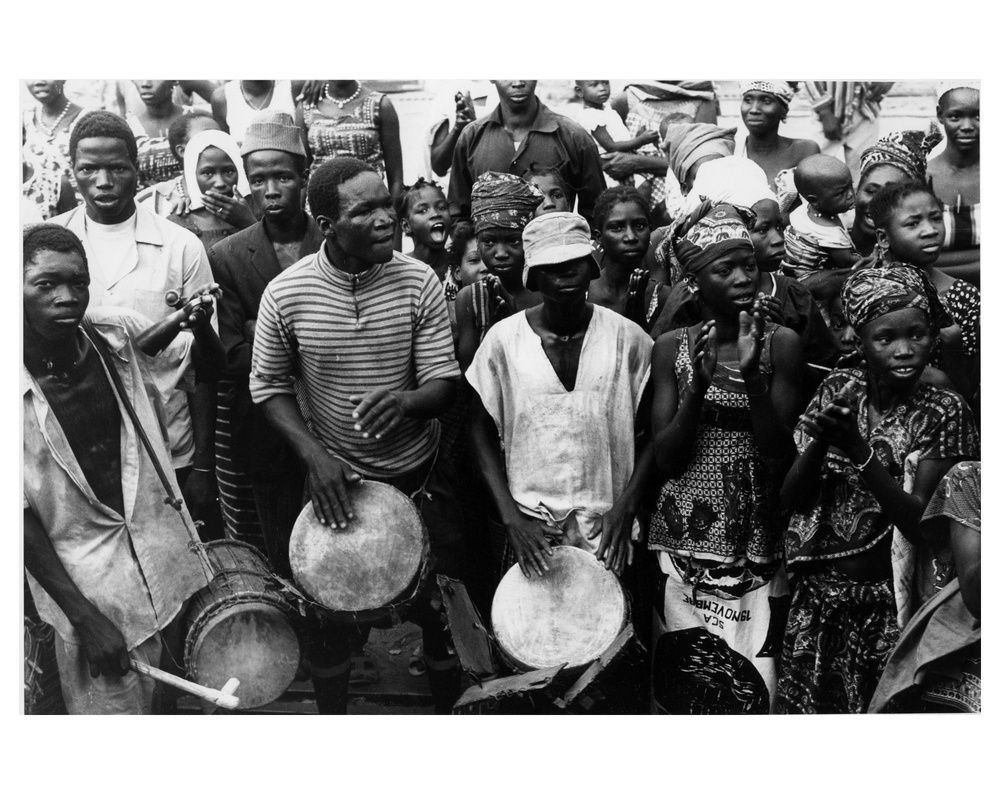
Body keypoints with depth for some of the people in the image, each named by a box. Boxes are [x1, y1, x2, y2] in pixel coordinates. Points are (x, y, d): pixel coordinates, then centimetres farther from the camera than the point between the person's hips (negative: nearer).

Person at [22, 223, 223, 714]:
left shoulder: (118, 334, -8)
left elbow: (206, 363, 11)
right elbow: (20, 517, -14)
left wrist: (201, 326, -13)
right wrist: (85, 619, -16)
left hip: (164, 543, 5)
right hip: (85, 579, -4)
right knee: (117, 709, 6)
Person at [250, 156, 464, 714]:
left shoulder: (418, 281, -12)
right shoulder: (286, 294, -12)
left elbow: (444, 383, -11)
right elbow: (269, 386, -1)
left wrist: (404, 401, -35)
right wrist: (315, 454, -14)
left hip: (422, 476, 1)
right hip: (336, 478, 0)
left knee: (441, 606, 10)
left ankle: (448, 711, 36)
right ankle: (332, 715, 40)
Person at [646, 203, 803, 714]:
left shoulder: (780, 344, -2)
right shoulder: (673, 347, 3)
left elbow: (780, 458, -7)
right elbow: (665, 459, -2)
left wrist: (752, 374, -18)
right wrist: (701, 382, -15)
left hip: (756, 542, -1)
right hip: (685, 542, 1)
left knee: (753, 686, -3)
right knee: (686, 685, 2)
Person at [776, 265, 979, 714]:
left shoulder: (943, 412, -7)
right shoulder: (838, 391, 1)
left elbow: (919, 522, -15)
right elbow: (792, 499, -1)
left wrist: (859, 450, -25)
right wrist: (820, 441, -19)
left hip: (887, 601, -2)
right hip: (817, 594, 3)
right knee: (807, 704, 8)